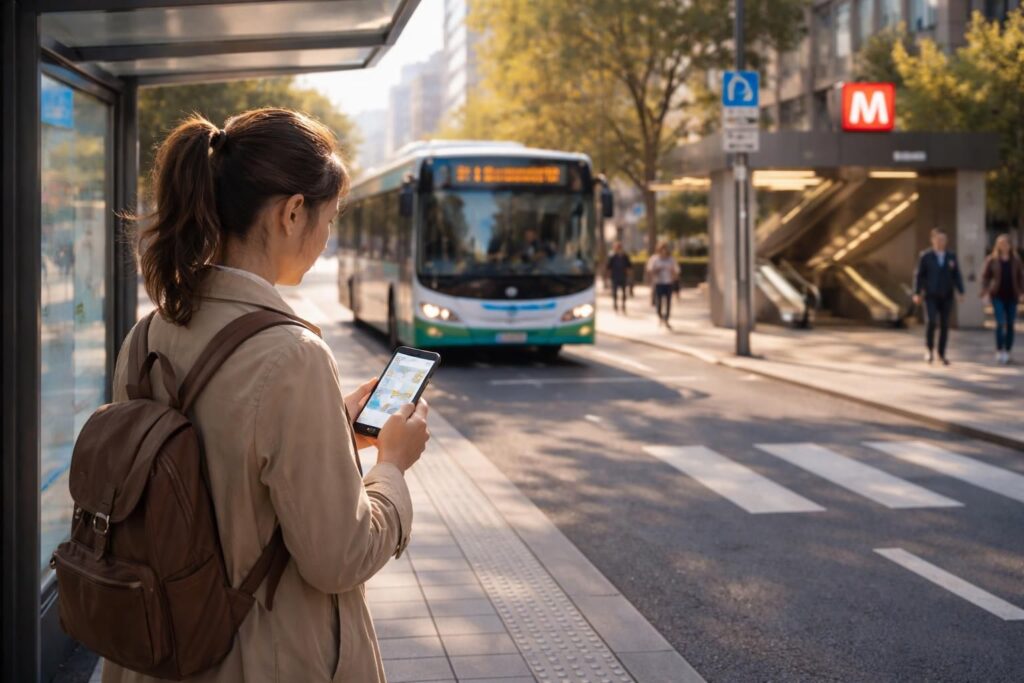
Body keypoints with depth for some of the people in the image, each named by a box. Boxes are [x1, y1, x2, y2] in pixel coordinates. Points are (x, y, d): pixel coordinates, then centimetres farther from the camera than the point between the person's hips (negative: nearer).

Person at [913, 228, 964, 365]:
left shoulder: (951, 256, 4)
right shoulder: (925, 256, -5)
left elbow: (956, 276, 3)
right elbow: (919, 275, -5)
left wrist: (961, 292, -9)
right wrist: (917, 293, -13)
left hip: (946, 296, 3)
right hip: (931, 296, -3)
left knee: (944, 325, 3)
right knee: (932, 322, -17)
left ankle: (942, 354, 13)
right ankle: (930, 349, 3)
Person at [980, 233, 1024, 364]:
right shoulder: (992, 260, 1)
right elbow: (985, 276, 1)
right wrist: (985, 291, -12)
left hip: (1011, 297, 2)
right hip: (997, 296, -2)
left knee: (1010, 325, 5)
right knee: (1000, 323, -12)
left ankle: (1007, 353, 15)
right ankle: (999, 352, -6)